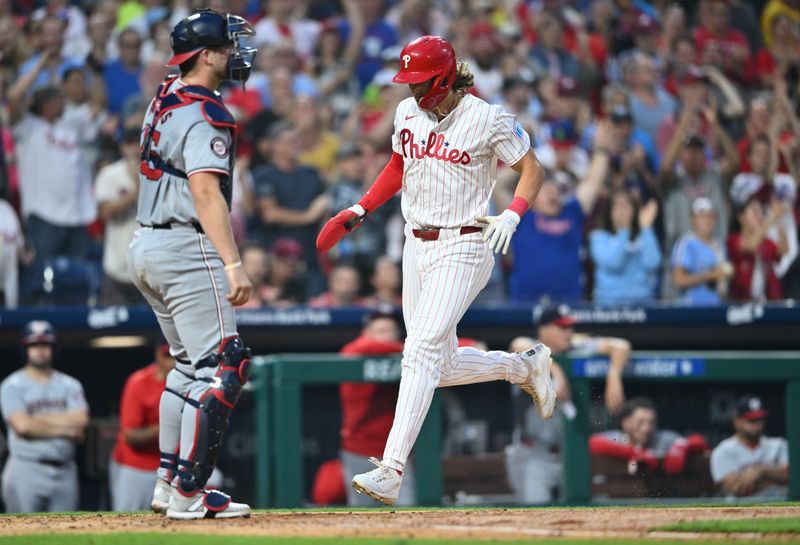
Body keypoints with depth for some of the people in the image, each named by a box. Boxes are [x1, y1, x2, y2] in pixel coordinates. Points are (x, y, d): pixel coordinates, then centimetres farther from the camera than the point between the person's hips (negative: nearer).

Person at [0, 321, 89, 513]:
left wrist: (38, 419, -9)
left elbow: (81, 421, -6)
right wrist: (65, 428, -9)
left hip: (64, 472, 4)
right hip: (26, 470, -4)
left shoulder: (70, 385, 11)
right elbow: (23, 426, -16)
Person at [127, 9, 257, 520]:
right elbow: (205, 191, -25)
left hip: (146, 248, 10)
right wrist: (233, 263, -28)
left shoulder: (165, 98, 12)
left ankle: (169, 482, 19)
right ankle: (188, 493, -15)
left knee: (190, 363, 19)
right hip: (187, 251, -10)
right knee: (222, 366, -10)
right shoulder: (205, 114, -15)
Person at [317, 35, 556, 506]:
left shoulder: (487, 118, -11)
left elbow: (532, 168, -4)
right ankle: (526, 366, 37)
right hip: (417, 247, 8)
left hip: (463, 248, -8)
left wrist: (512, 215, -20)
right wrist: (359, 212, 12)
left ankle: (391, 471, -27)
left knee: (423, 351, -20)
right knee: (442, 367, 10)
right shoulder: (408, 113, 7)